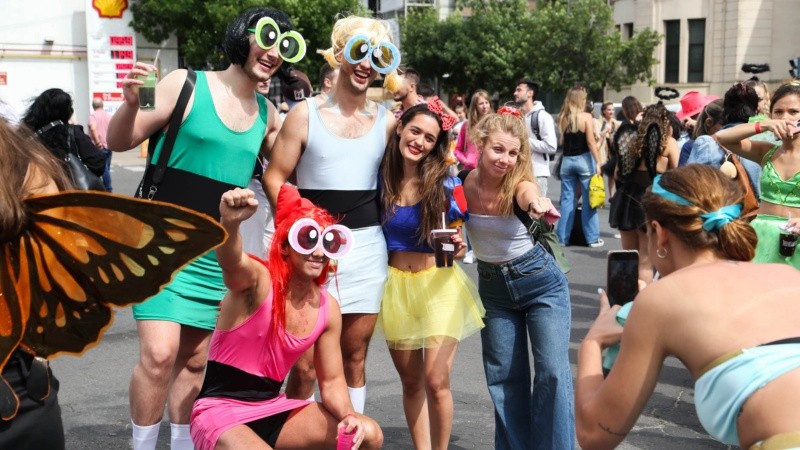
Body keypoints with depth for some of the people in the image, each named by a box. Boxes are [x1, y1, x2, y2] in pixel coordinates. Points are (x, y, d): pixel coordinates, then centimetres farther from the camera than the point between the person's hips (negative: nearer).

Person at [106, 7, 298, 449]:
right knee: (159, 353, -16)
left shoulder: (265, 114, 8)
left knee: (193, 360, 12)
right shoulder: (186, 84, -7)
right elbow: (119, 142, -7)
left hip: (217, 255, 5)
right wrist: (131, 102, -28)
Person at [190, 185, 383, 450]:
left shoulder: (328, 309, 1)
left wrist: (348, 416, -13)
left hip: (272, 409, 6)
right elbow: (231, 259, -41)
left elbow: (332, 381, 7)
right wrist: (230, 222, -63)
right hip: (220, 412, -6)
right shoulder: (257, 281, -16)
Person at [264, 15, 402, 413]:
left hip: (366, 247, 3)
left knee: (354, 357, 12)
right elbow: (275, 177, -3)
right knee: (304, 363, -3)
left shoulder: (387, 120, 7)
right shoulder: (305, 113, 1)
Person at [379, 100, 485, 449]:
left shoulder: (445, 182, -8)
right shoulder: (381, 176, -5)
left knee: (436, 381, -6)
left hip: (438, 283, -2)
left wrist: (458, 246, -18)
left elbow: (460, 229, 3)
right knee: (411, 381, 13)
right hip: (395, 284, 2)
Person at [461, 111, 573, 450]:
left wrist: (538, 205, -71)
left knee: (553, 371, -10)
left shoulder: (520, 184, -24)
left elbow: (529, 196, -49)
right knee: (504, 376, 7)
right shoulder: (465, 183, -14)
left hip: (541, 282, -3)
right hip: (493, 286, 3)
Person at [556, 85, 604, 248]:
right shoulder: (586, 117, -8)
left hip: (567, 161, 4)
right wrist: (597, 163, -11)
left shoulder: (563, 118, 4)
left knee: (567, 200, 9)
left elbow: (562, 141, 5)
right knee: (589, 200, 3)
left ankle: (562, 237, 10)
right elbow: (591, 142, -12)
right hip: (584, 160, -4)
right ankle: (592, 238, 6)